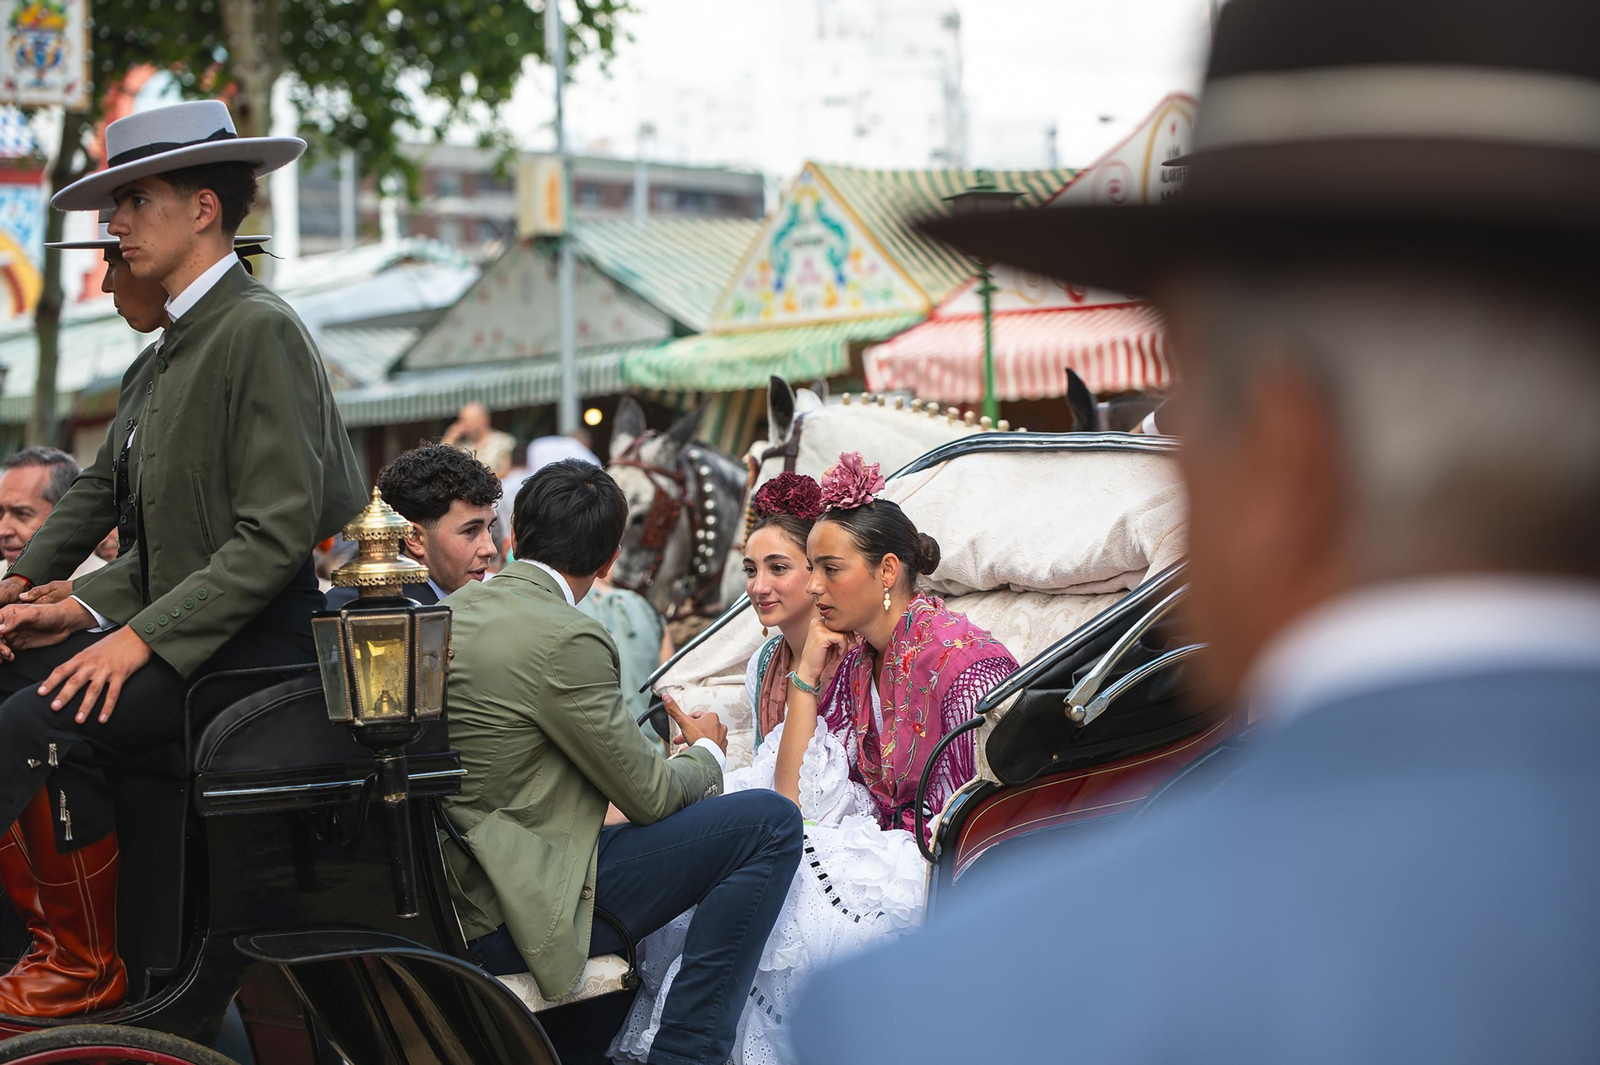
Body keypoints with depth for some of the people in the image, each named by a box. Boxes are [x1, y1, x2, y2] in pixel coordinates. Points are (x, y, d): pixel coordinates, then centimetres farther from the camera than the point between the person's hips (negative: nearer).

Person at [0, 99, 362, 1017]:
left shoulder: (259, 331, -14)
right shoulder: (174, 349, 15)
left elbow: (276, 535, -20)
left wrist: (140, 637, -22)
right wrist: (83, 611, 4)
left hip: (259, 640, -9)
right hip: (182, 624, 9)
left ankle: (90, 966, -6)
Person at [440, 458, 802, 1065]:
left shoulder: (454, 610, 10)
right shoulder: (562, 638, -17)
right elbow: (648, 796, -9)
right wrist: (706, 754, 12)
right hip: (520, 914, -9)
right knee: (772, 823, -9)